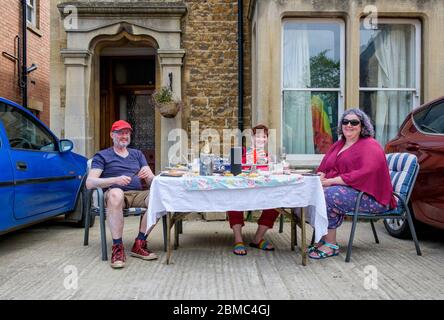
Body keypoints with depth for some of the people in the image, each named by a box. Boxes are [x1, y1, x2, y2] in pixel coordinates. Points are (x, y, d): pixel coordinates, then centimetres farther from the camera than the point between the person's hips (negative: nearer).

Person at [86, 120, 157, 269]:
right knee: (115, 193, -40)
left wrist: (148, 175, -12)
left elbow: (152, 181, 14)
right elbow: (89, 183, -3)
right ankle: (117, 248, -33)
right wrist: (115, 180, -19)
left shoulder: (137, 154, 24)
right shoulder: (102, 156, 12)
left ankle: (139, 244, -20)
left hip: (137, 194, 4)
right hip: (114, 194, -3)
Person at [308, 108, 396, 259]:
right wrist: (320, 177, -5)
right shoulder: (339, 145, 19)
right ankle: (322, 239, -7)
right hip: (344, 190, 8)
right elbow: (324, 167, 21)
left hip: (371, 198, -8)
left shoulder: (370, 146, -7)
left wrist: (331, 181, -22)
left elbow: (366, 173, -22)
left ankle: (331, 245, -19)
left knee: (328, 195, -30)